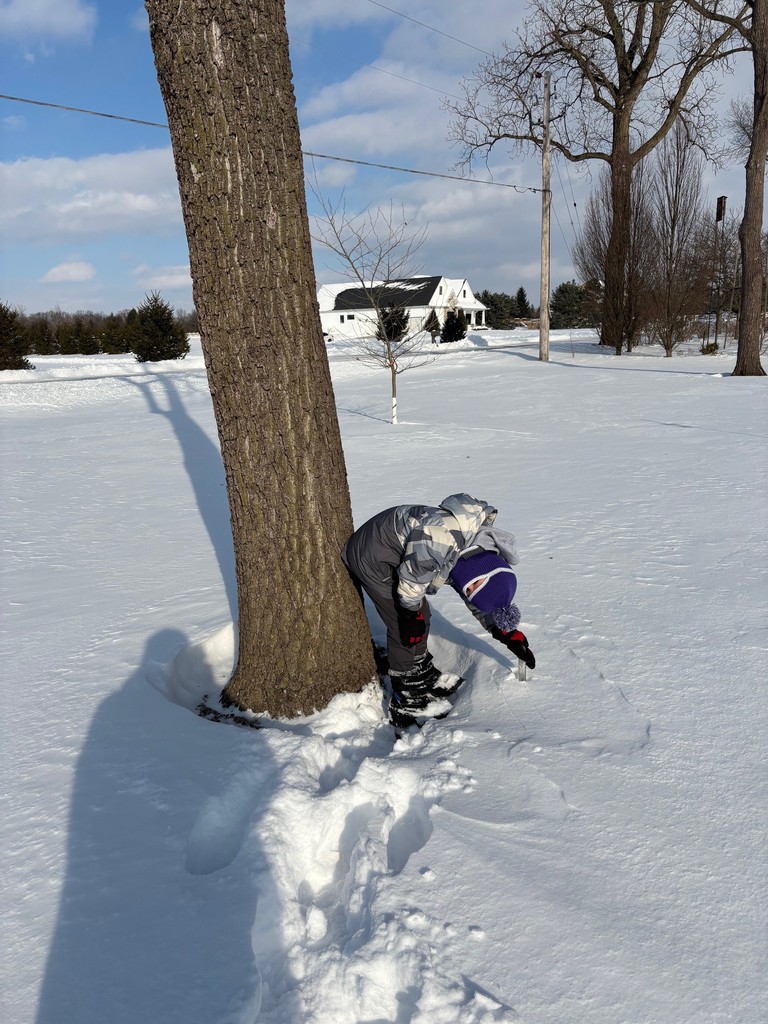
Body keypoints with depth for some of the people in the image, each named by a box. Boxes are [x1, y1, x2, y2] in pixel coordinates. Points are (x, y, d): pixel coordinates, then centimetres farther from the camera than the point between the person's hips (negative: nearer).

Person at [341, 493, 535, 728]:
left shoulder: (481, 547, -4)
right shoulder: (445, 538, -36)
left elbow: (483, 605, 12)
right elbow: (411, 579, -24)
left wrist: (509, 634, 11)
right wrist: (411, 615, -11)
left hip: (393, 555, 9)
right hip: (373, 558, -9)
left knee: (420, 618, 17)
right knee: (406, 630, -5)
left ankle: (424, 677, 37)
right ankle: (406, 704, 7)